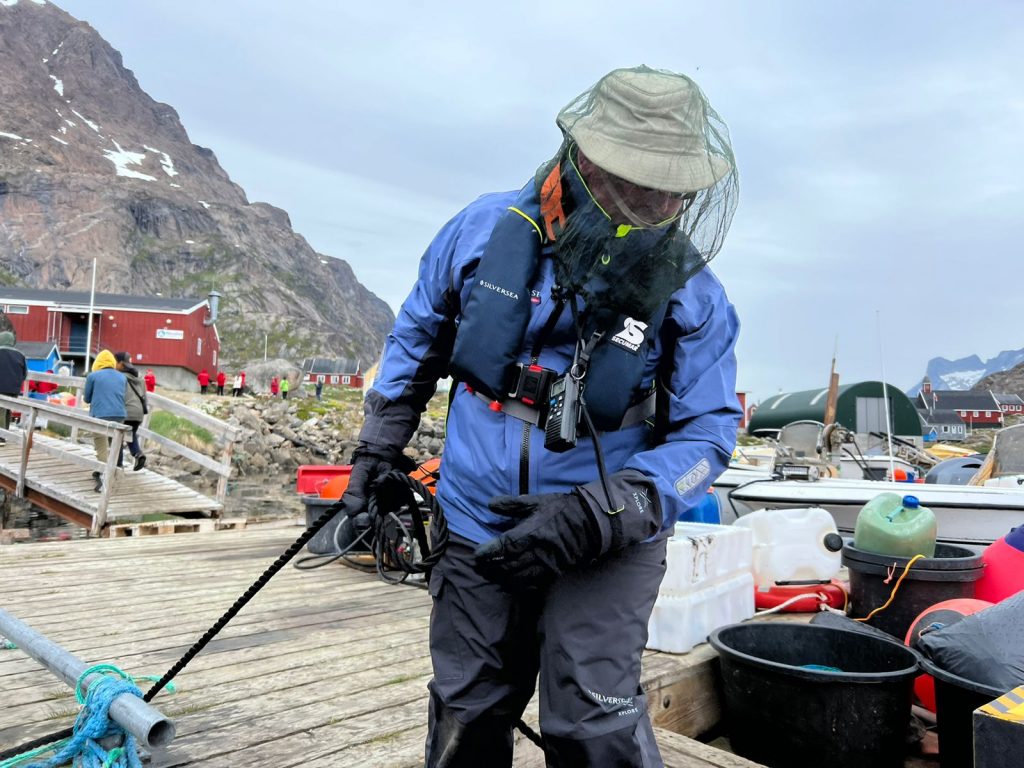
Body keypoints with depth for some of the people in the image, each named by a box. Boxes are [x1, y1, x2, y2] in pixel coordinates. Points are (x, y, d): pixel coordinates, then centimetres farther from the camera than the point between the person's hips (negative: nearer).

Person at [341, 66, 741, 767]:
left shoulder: (693, 296, -13)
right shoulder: (486, 231, -8)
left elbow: (705, 435, -12)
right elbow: (419, 333, 9)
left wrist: (598, 517, -25)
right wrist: (380, 441, 10)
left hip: (609, 543, -2)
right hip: (481, 528, 3)